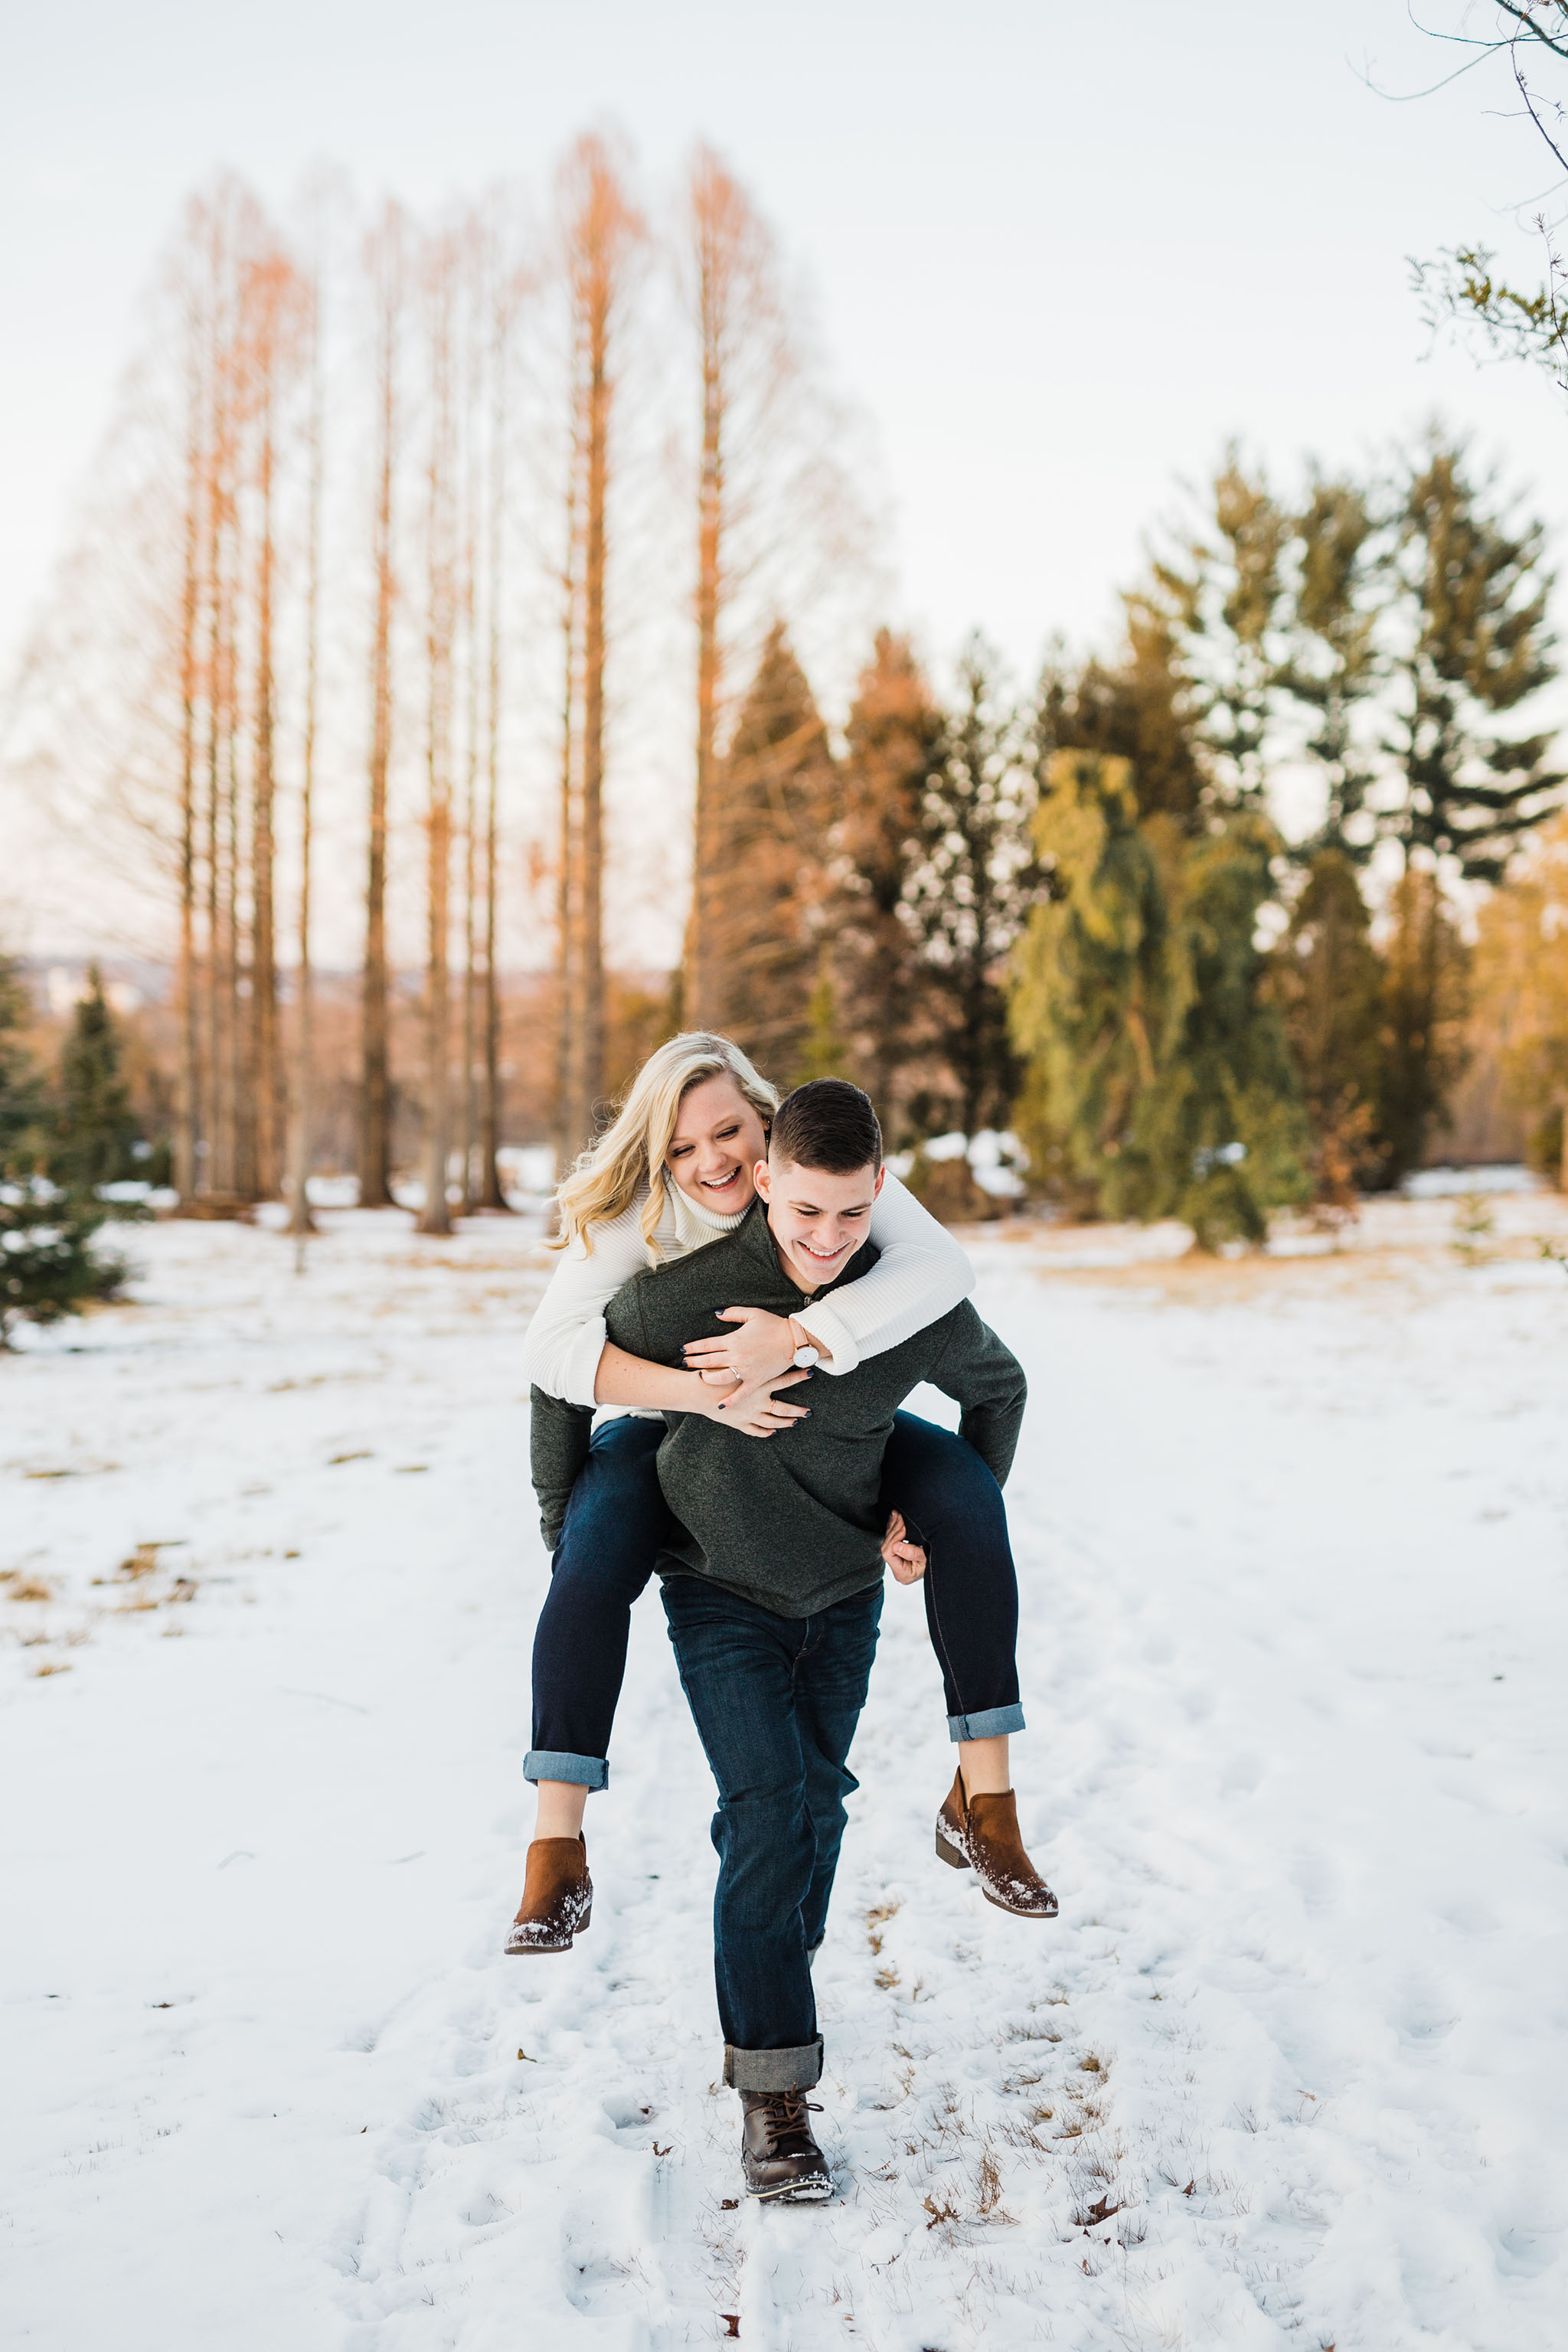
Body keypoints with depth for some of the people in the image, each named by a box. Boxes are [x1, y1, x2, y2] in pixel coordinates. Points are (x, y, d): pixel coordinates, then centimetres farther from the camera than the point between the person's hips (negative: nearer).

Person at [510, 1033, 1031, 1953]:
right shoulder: (634, 1212, -22)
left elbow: (940, 1265, -38)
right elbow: (553, 1347, -33)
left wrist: (792, 1336, -49)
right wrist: (706, 1392, -45)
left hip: (822, 1424, 1)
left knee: (966, 1490, -23)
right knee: (593, 1562, -30)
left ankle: (984, 1793, -15)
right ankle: (557, 1852, -21)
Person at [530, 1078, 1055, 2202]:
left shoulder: (919, 1309, -18)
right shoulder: (684, 1295, -24)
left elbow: (1000, 1386, 5)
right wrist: (565, 1524, 1)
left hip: (844, 1598, 3)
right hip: (721, 1597, -3)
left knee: (817, 1811, 11)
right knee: (768, 1818, -13)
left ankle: (772, 2000, 37)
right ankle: (773, 2090, -6)